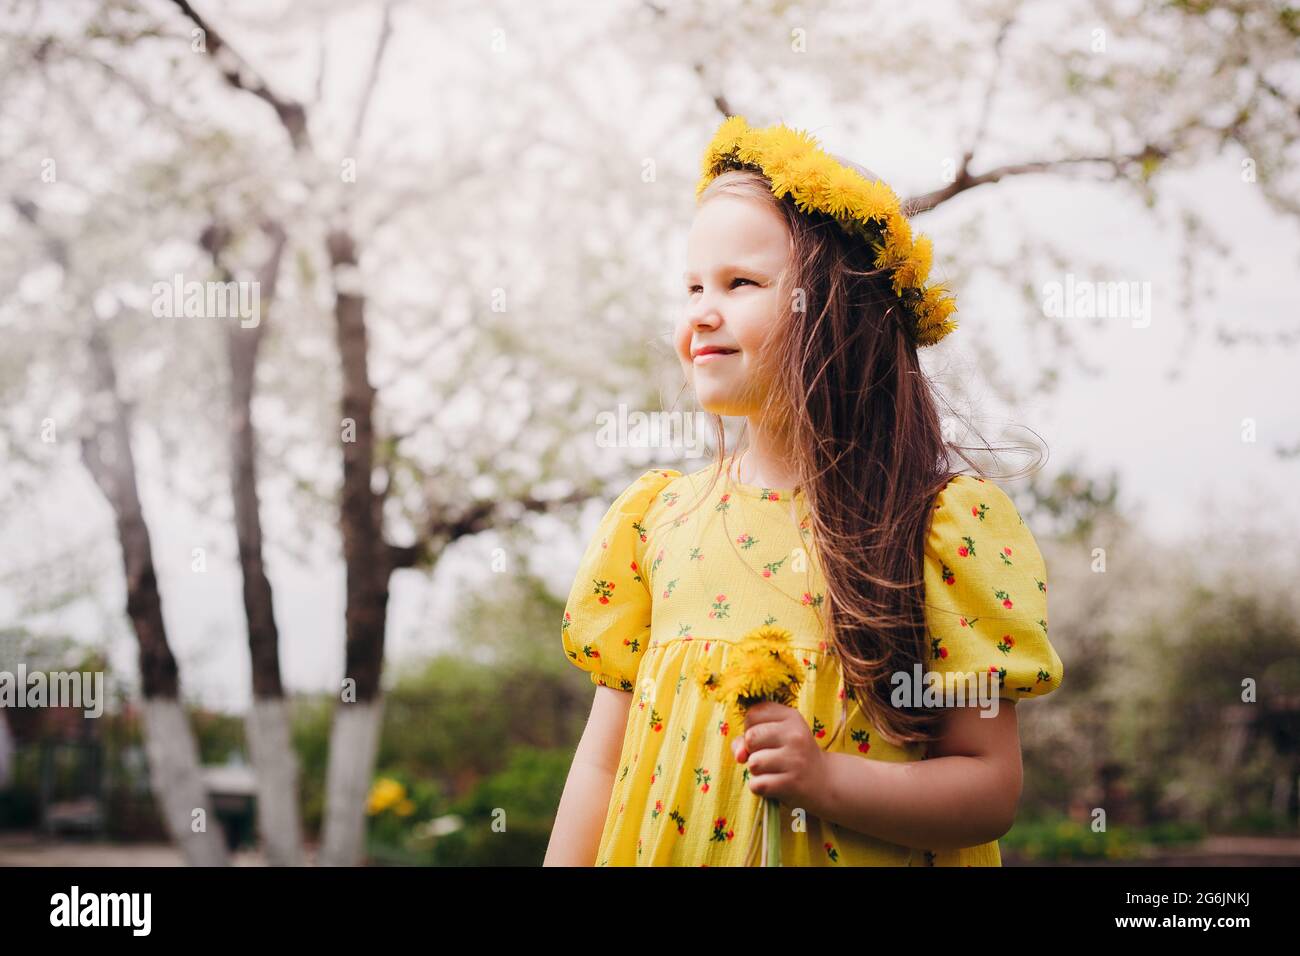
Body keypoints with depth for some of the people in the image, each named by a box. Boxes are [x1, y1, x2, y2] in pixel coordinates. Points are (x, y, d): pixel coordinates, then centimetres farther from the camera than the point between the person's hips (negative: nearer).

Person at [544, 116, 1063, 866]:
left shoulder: (943, 523, -11)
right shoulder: (658, 516, 1)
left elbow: (991, 788, -11)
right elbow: (604, 762, 3)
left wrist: (827, 778, -24)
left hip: (849, 849, -3)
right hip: (666, 848, 3)